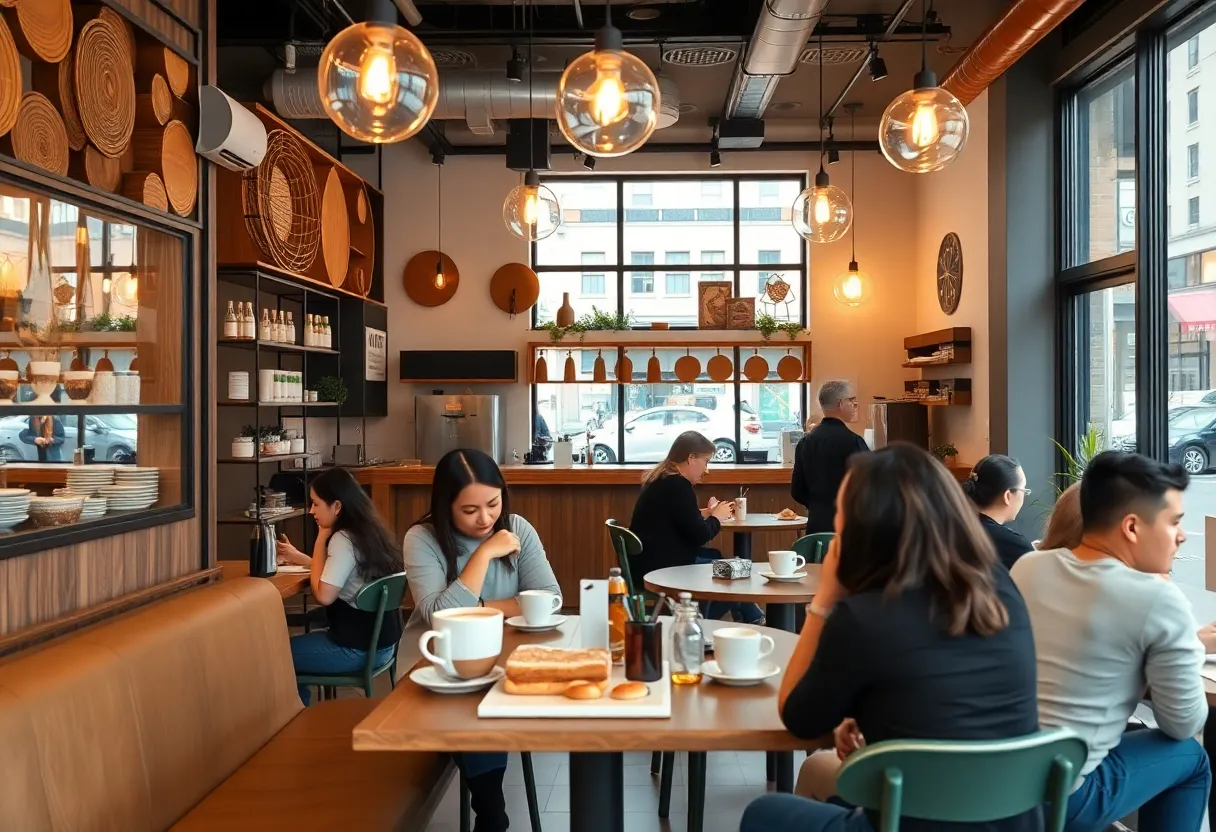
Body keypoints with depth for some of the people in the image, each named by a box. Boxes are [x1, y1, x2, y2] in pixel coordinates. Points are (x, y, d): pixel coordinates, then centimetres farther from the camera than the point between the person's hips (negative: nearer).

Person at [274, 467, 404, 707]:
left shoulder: (343, 539, -19)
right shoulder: (368, 531, 6)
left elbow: (323, 595, -20)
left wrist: (320, 541, -12)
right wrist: (300, 558, 21)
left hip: (357, 648, -9)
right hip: (379, 641, 9)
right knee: (295, 643, 23)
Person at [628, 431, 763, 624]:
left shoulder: (661, 479, 12)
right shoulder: (677, 485, -18)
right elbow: (699, 536, -17)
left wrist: (706, 513, 11)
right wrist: (716, 517, 1)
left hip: (651, 561, 10)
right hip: (660, 569, -10)